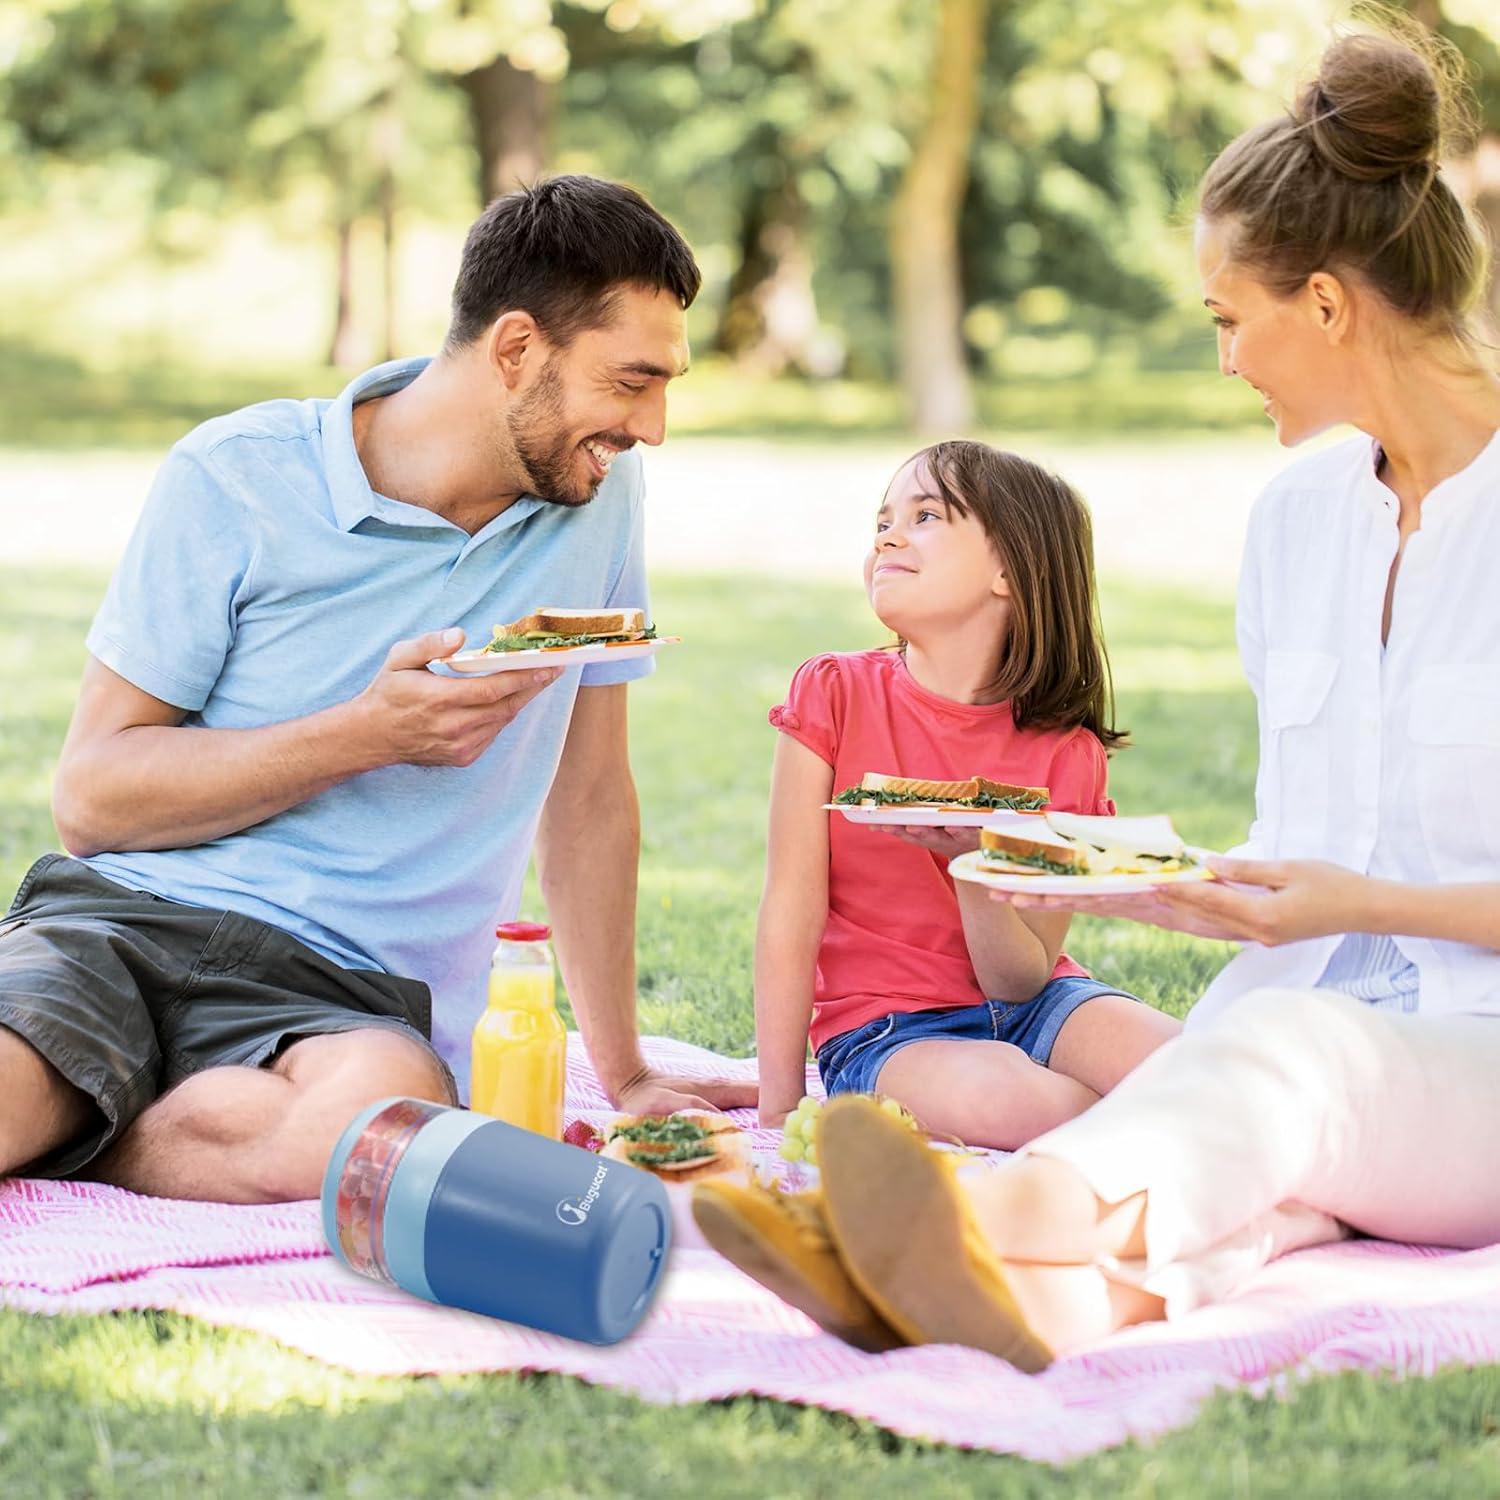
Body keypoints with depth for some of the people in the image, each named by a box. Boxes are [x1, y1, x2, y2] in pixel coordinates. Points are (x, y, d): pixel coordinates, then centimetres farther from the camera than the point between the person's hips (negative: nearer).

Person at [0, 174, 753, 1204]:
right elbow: (91, 796, -2)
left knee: (384, 1108, -34)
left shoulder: (600, 492, 8)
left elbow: (588, 794, 19)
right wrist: (370, 733, -13)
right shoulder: (238, 479, -3)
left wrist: (624, 1074, 22)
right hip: (122, 924, -4)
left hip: (353, 997, 5)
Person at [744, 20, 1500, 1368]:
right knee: (1226, 1156, -31)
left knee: (1293, 1040, -40)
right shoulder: (1295, 518, 16)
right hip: (1303, 1014, 6)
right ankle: (1068, 1293, -66)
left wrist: (1368, 904, -14)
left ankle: (1008, 1210, -70)